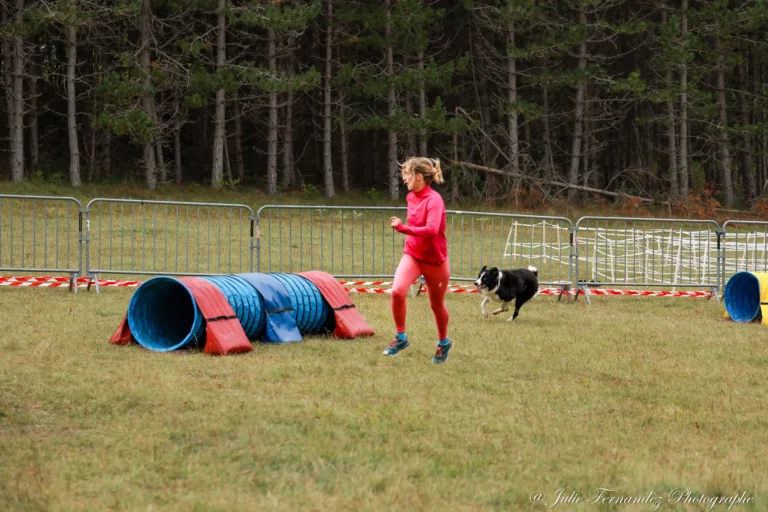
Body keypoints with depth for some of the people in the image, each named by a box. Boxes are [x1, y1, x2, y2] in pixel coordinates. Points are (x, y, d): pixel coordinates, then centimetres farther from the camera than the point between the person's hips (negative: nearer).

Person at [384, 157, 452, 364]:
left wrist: (403, 228, -41)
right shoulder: (411, 197, 1)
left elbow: (431, 230, -35)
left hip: (435, 259, -5)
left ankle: (443, 342, 36)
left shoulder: (434, 200, -22)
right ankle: (400, 338, -6)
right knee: (397, 291, -21)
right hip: (412, 255, 5)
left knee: (437, 304, 11)